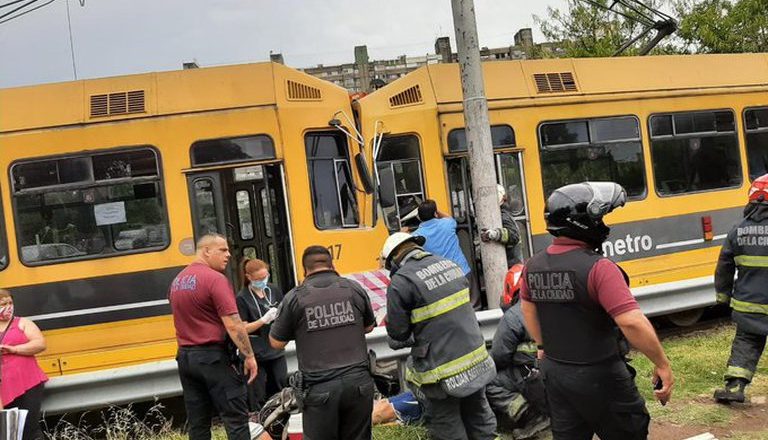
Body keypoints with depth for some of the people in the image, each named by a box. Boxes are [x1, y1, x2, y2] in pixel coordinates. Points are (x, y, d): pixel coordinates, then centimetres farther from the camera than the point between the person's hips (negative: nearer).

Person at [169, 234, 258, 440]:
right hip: (213, 357, -8)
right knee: (236, 418, -1)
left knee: (197, 423, 12)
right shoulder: (215, 279, -14)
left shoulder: (177, 281, 11)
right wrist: (249, 356, -13)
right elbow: (233, 325, -19)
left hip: (185, 356, 8)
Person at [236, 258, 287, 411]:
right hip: (256, 354, -4)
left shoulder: (274, 290, 1)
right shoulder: (242, 298, -10)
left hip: (276, 351, 4)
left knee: (281, 391, 13)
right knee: (257, 397, 2)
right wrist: (264, 319, -24)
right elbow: (242, 329, -12)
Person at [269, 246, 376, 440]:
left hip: (320, 388, -2)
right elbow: (368, 327, 19)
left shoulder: (295, 297, -5)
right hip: (359, 381, 3)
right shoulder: (354, 289, 3)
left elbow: (276, 343, 4)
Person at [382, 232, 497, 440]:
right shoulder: (449, 264, 5)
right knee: (480, 417, 21)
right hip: (477, 361, 7)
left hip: (444, 372, -6)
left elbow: (397, 331, -11)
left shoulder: (401, 282, -16)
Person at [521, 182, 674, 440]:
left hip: (555, 372, 6)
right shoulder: (598, 268, -23)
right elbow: (632, 322, -29)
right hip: (598, 377, -6)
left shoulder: (534, 266, -1)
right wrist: (662, 365, -17)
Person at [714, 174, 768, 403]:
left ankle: (734, 386, 4)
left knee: (745, 343, 14)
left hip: (748, 305, 3)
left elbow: (724, 266, 6)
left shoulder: (739, 231, -1)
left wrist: (723, 294, 17)